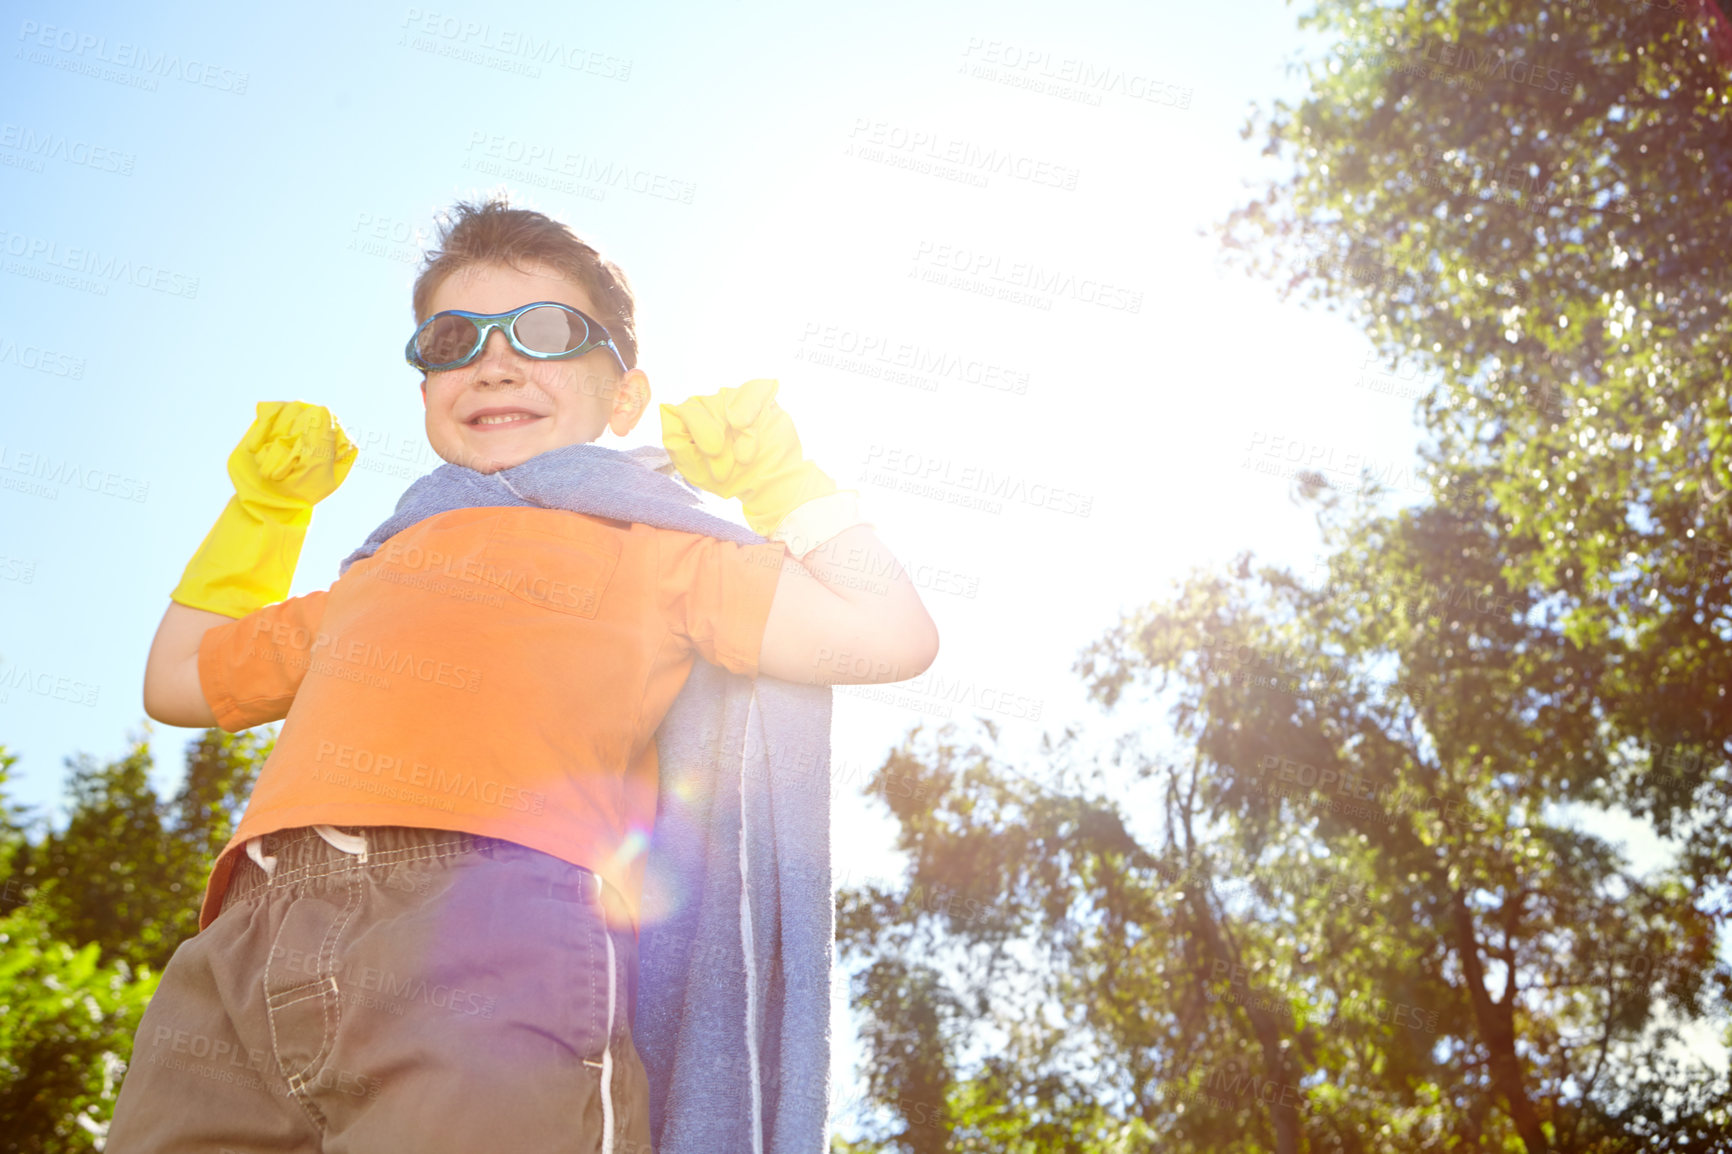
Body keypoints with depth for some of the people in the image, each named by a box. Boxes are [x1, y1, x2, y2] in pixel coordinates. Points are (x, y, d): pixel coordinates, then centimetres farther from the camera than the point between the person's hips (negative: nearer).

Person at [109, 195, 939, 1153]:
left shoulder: (646, 555, 21)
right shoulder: (376, 580, 36)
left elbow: (889, 637, 12)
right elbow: (178, 679, 50)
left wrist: (778, 476, 22)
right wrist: (265, 506, 48)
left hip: (498, 933, -4)